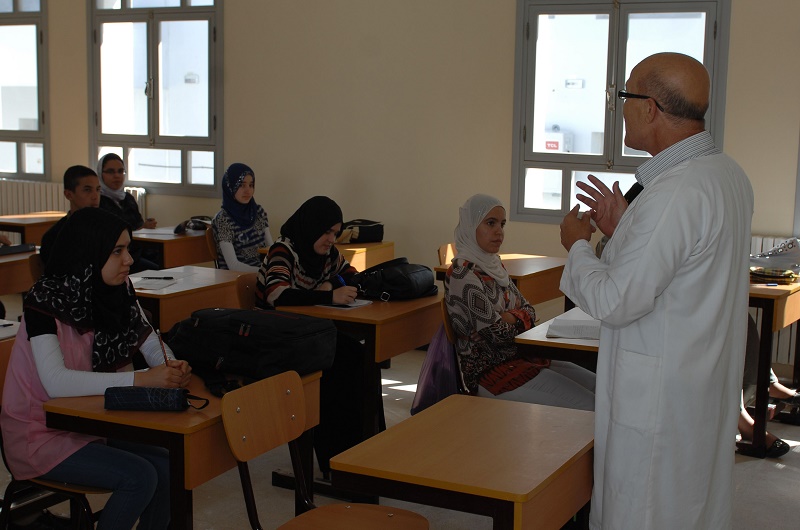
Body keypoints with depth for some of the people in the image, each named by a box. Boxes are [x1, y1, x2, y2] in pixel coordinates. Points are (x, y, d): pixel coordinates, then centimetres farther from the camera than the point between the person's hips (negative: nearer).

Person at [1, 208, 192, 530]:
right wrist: (140, 379, -39)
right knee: (139, 477, -21)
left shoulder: (118, 293, -2)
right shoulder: (45, 301, -22)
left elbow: (153, 346, 3)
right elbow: (56, 382, -34)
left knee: (166, 467, -11)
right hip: (40, 434, -6)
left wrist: (173, 367, -21)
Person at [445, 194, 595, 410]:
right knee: (589, 407, -18)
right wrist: (519, 320, 2)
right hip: (491, 371, -9)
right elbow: (497, 333, -19)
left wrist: (510, 317, -8)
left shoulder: (494, 265, 14)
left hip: (520, 358, 9)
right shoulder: (463, 274, -16)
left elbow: (529, 311, 15)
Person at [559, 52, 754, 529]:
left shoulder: (676, 194, -26)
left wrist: (578, 245, -6)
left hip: (658, 397, -9)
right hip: (711, 388, 10)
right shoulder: (730, 174, 5)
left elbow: (615, 303, -23)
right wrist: (626, 229, 12)